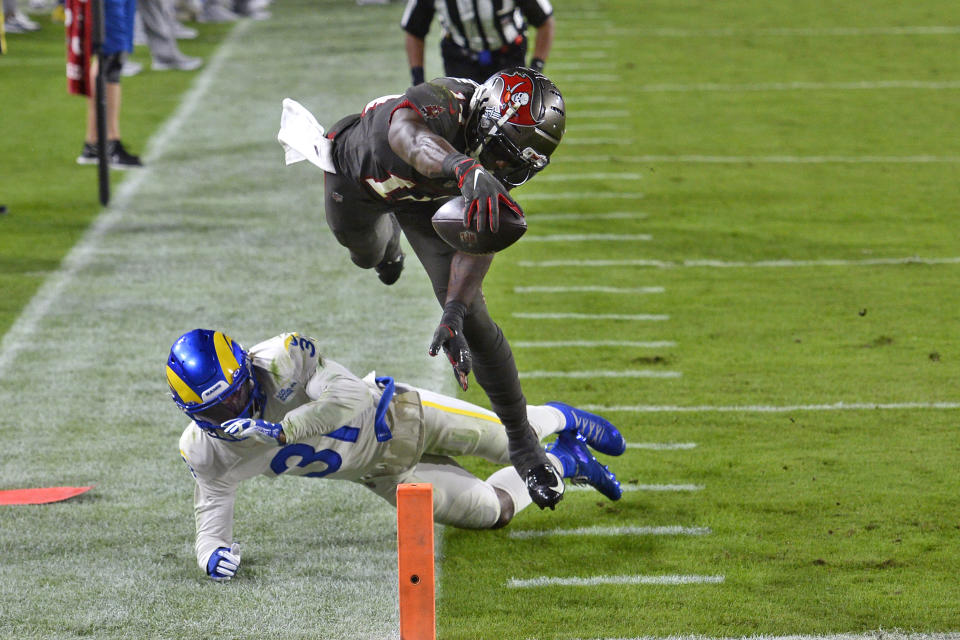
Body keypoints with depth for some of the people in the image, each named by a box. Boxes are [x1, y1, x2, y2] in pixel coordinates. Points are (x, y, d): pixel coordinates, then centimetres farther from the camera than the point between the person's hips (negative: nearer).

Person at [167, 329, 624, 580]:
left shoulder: (280, 359, -34)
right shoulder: (206, 453, -21)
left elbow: (347, 396, -42)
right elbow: (211, 523, -15)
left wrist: (279, 431, -49)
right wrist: (213, 556, -39)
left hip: (391, 417, -3)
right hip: (378, 472, 3)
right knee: (492, 511, 4)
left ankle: (560, 419, 46)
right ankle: (562, 463, 36)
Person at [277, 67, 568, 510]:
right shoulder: (441, 107, -51)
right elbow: (408, 137, -77)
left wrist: (455, 313, -45)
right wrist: (466, 169, -98)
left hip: (425, 197, 1)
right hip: (359, 174, -1)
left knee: (471, 320, -10)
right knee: (368, 254, 34)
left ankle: (522, 443, 4)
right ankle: (386, 239, 75)